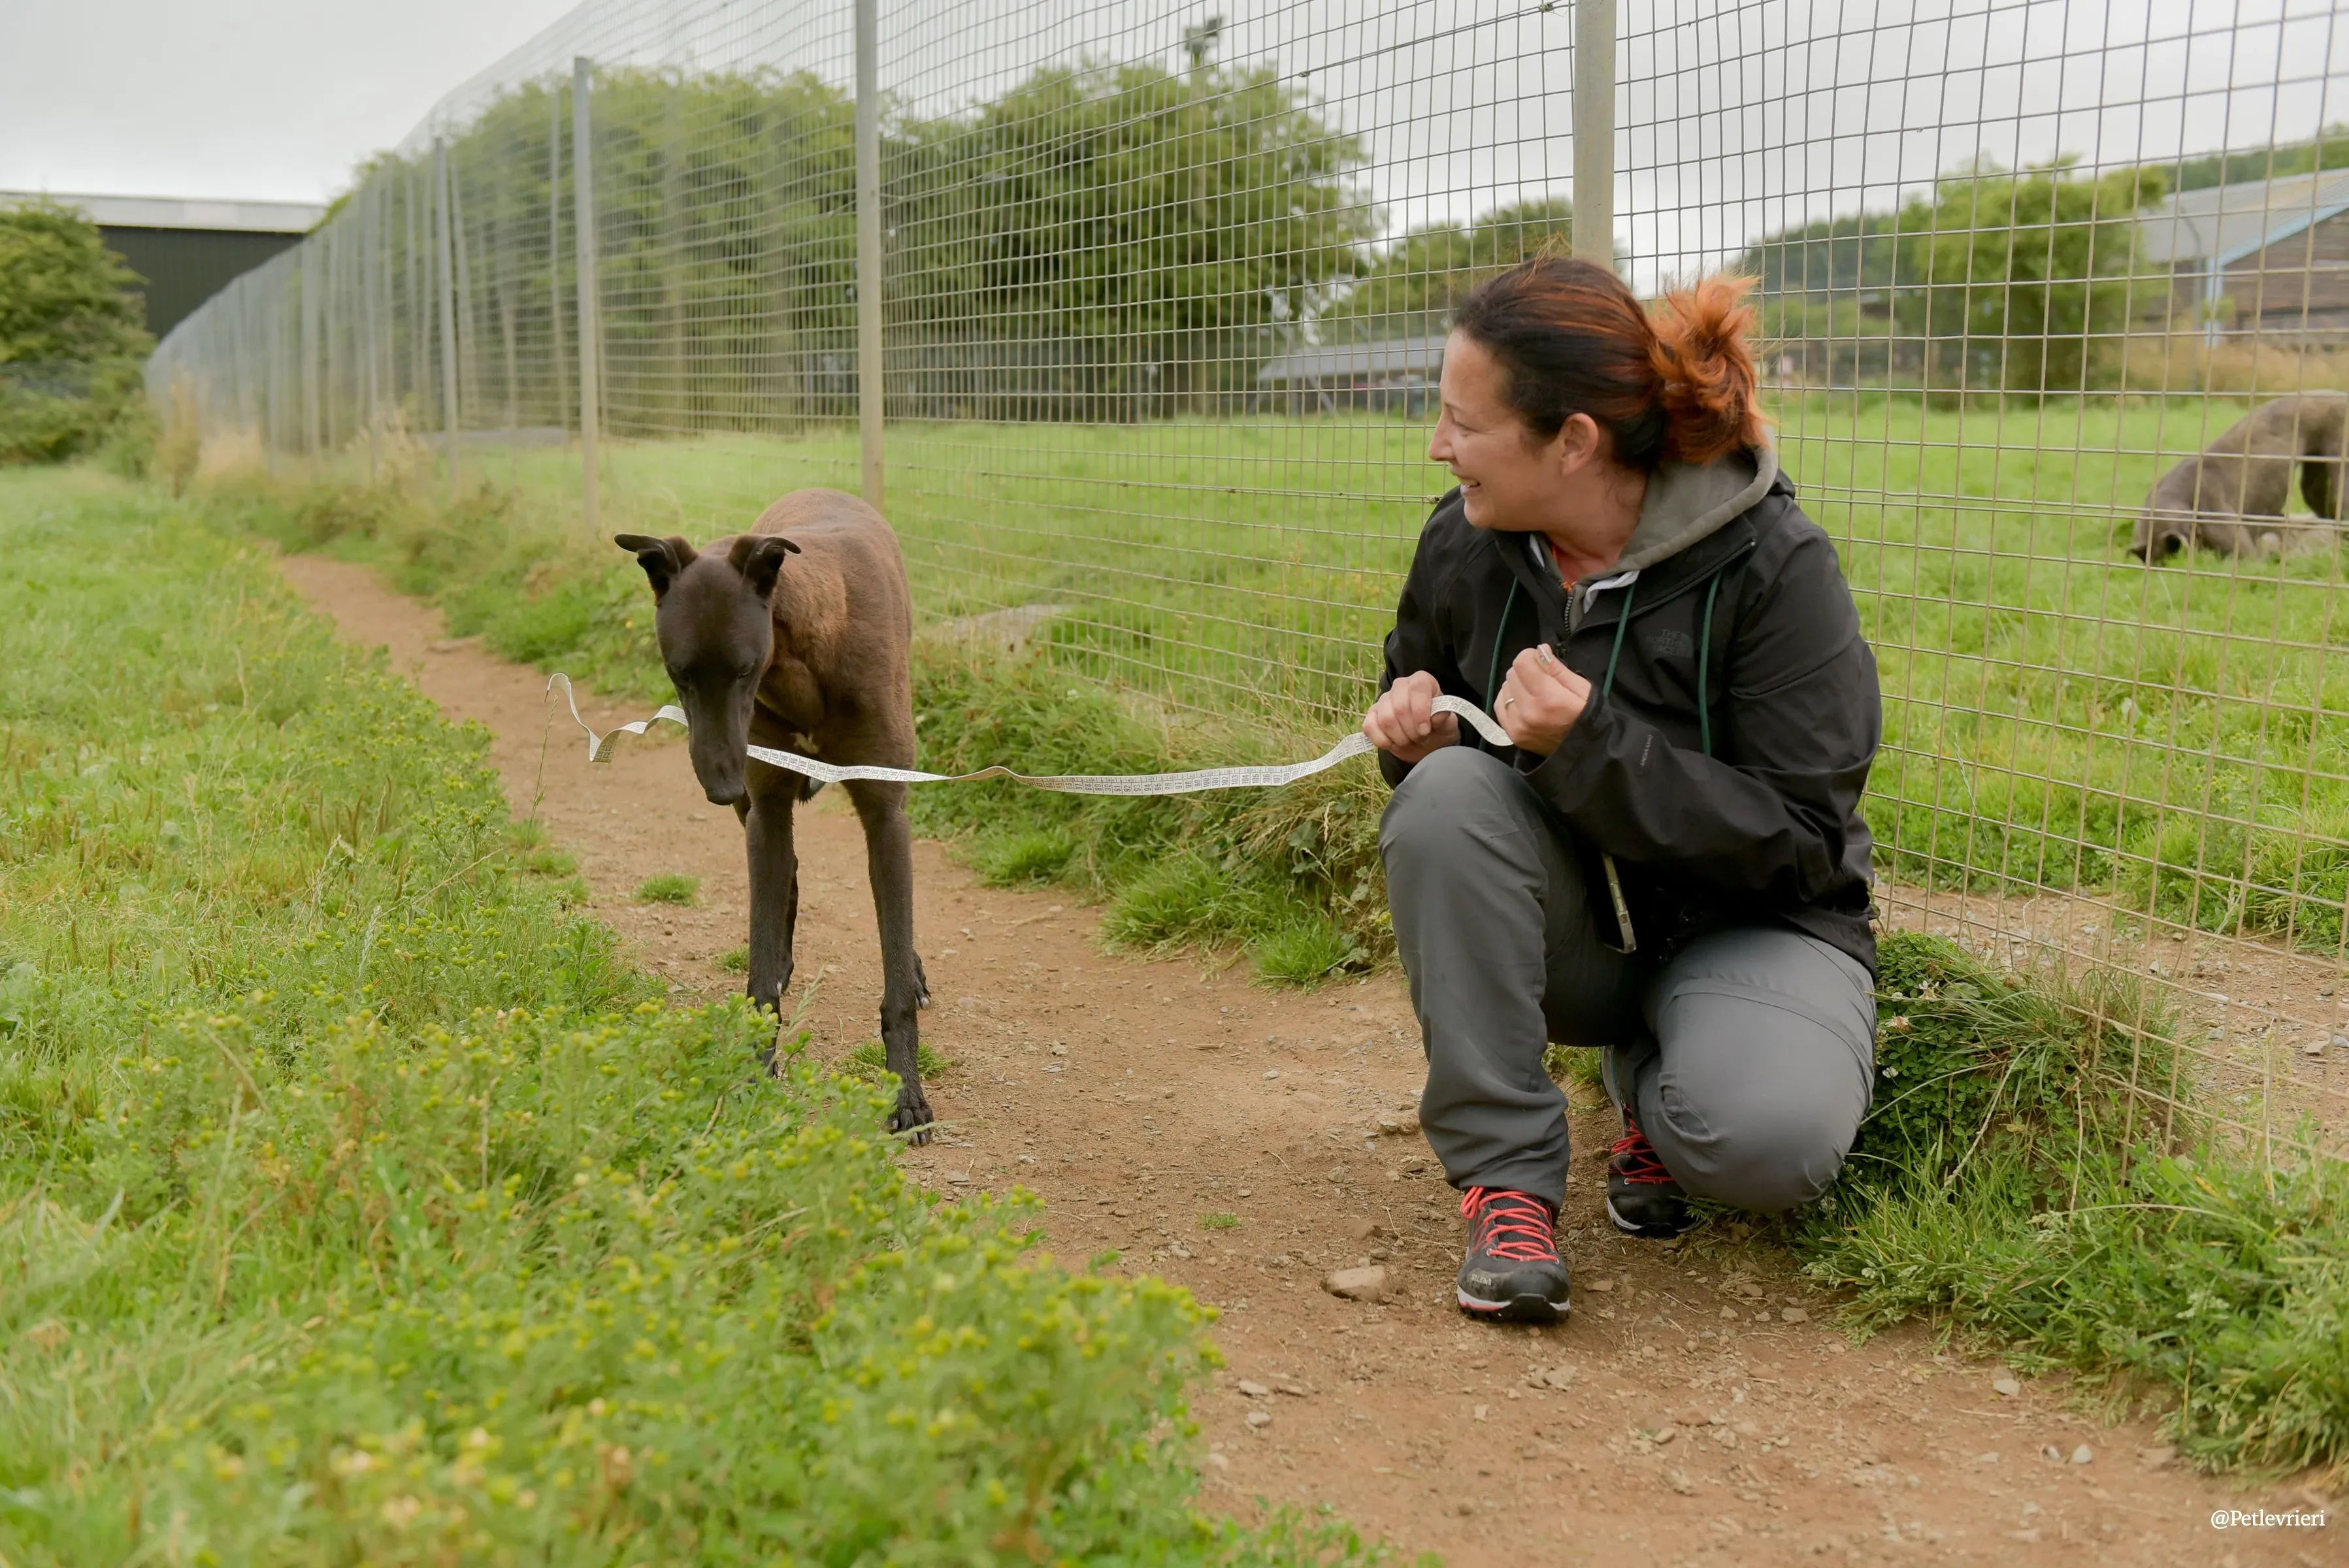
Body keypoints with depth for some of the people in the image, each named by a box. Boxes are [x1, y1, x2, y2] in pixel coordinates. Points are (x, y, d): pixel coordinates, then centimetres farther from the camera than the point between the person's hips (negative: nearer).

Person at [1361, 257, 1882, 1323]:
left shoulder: (1773, 567, -20)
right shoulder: (1462, 543, -7)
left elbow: (1801, 842, -21)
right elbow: (1444, 737, 12)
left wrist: (1590, 743, -31)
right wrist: (1418, 731, -14)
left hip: (1747, 923, -3)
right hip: (1562, 925, 4)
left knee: (1768, 1139, -34)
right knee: (1449, 792, -29)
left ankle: (1654, 1082, 5)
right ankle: (1504, 1173, -18)